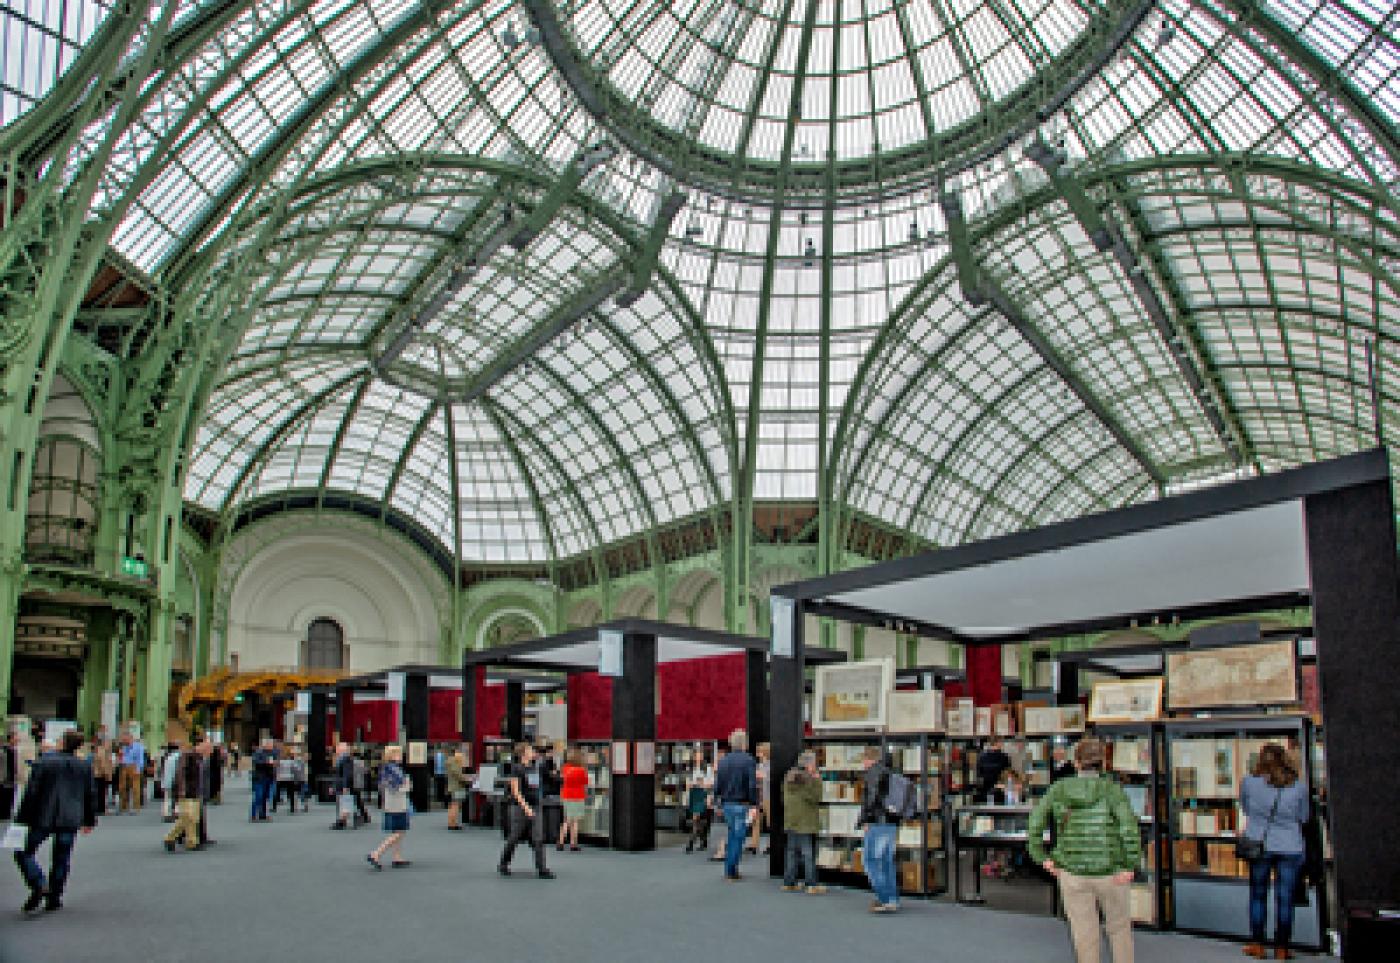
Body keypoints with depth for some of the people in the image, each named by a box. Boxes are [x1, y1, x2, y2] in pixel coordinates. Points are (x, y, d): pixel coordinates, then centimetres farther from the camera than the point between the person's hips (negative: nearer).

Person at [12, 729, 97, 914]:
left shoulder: (43, 762, -7)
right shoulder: (85, 766, 4)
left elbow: (31, 793, -8)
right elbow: (91, 795, 10)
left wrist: (22, 819, -1)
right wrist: (89, 820, 20)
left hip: (43, 818, -3)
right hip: (70, 821, 3)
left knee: (23, 853, 10)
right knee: (61, 859, 12)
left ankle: (39, 885, -8)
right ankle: (54, 899, 13)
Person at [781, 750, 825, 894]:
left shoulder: (789, 776, 9)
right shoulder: (808, 778, -16)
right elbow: (815, 797, -16)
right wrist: (817, 780, -8)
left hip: (790, 821, 7)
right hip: (806, 821, -7)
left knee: (791, 851, 12)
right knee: (808, 853, -1)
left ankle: (789, 883, 15)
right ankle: (812, 885, 1)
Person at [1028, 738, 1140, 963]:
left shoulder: (1060, 789, -4)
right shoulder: (1111, 789, -12)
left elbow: (1035, 823, -6)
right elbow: (1131, 828, -24)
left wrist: (1043, 858, 2)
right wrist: (1130, 867, -15)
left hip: (1073, 872, 1)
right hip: (1110, 873, -1)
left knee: (1085, 935, 12)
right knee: (1119, 926, 24)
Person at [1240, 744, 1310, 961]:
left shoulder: (1249, 783, -5)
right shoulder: (1299, 787, -3)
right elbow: (1304, 817, 9)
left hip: (1259, 845, 0)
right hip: (1290, 847, 0)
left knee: (1258, 895, 11)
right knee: (1285, 898, 6)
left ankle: (1256, 944, 13)